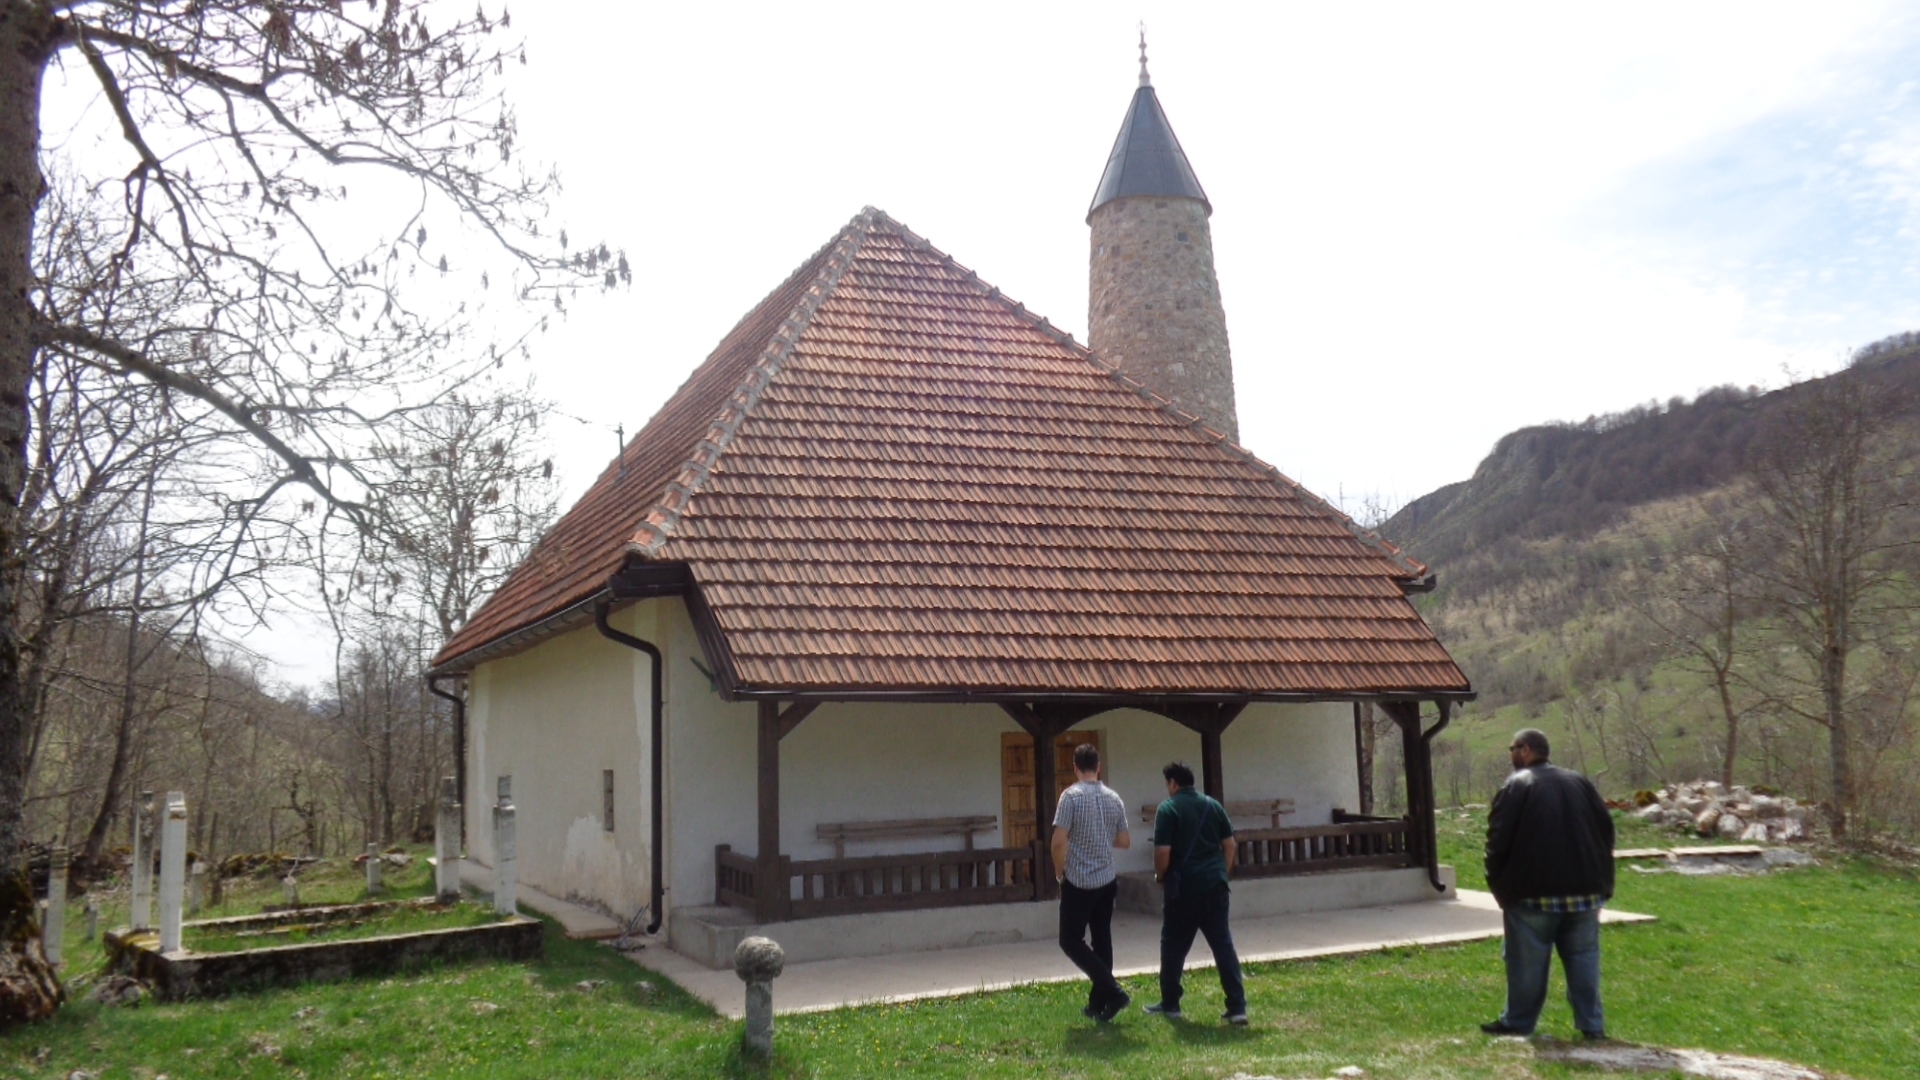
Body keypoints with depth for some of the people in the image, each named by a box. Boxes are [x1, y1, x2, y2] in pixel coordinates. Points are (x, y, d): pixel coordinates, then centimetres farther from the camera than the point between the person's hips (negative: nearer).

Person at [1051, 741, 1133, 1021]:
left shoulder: (1071, 796, -12)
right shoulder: (1114, 798, 4)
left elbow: (1059, 841, -17)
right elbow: (1125, 842, 9)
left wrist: (1059, 872, -2)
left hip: (1078, 883, -6)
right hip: (1107, 881, 6)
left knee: (1071, 941, 3)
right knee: (1102, 941, 12)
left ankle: (1112, 992, -9)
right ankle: (1098, 1004, 15)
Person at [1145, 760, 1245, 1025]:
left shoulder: (1168, 809, -8)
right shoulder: (1213, 805, 9)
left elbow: (1162, 852, -13)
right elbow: (1229, 844, 10)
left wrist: (1160, 876, 3)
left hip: (1183, 887, -4)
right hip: (1214, 885, 4)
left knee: (1173, 946, 11)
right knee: (1223, 945, 5)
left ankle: (1170, 1004, 21)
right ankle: (1237, 1008, -1)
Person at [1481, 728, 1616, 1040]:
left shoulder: (1516, 786, -7)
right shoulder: (1579, 782, 10)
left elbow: (1498, 840, -11)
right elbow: (1606, 829, 12)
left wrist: (1499, 886, 0)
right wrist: (1602, 883, 16)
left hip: (1533, 892, -5)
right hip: (1584, 890, 5)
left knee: (1527, 962, 4)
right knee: (1583, 957, 10)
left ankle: (1518, 1023, 13)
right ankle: (1592, 1025, 10)